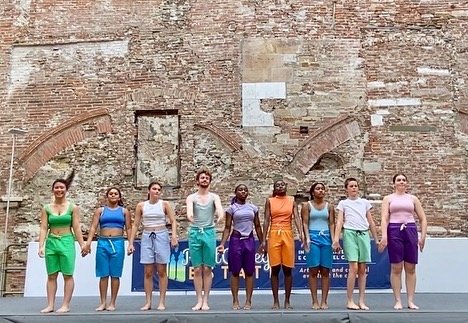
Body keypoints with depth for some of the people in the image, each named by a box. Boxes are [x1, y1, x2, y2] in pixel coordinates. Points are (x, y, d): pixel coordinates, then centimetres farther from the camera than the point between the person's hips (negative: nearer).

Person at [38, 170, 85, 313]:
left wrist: (82, 245, -4)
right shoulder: (46, 208, 5)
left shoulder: (72, 207, 1)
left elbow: (76, 228, 0)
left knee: (68, 275, -1)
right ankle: (50, 305, 11)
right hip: (51, 242, 2)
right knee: (51, 275, 6)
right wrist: (41, 246, -8)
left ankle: (66, 305, 4)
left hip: (67, 242, -2)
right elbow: (43, 228, 1)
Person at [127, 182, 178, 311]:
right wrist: (131, 243, 2)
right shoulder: (141, 206, 5)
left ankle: (162, 302, 7)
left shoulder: (164, 204, 1)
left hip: (162, 237, -1)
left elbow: (173, 221, -4)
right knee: (148, 272, 3)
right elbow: (135, 225, 7)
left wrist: (174, 236, -20)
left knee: (162, 271, 2)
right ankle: (148, 302, 9)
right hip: (147, 237, 2)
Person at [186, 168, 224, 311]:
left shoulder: (214, 197, 7)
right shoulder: (191, 197, 5)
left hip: (209, 233, 0)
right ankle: (199, 300, 11)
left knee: (207, 269, 2)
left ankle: (205, 301, 8)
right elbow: (189, 209, -16)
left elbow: (219, 207, -14)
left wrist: (220, 215, -38)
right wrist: (189, 216, -40)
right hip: (195, 232, 0)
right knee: (197, 269, 4)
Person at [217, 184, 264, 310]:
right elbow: (227, 228, 0)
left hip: (250, 240, 2)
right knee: (235, 272, 2)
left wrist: (262, 243, 10)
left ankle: (248, 301, 10)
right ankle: (235, 301, 8)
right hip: (236, 240, -2)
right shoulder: (231, 208, 1)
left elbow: (257, 226, 13)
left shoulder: (253, 208, 8)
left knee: (249, 272, 4)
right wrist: (222, 244, -10)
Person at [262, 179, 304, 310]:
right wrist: (264, 239, -2)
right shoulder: (269, 201, 6)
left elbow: (296, 218, -2)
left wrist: (301, 233, -18)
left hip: (288, 235, 1)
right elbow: (266, 220, 4)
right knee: (275, 269, 1)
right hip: (274, 235, 0)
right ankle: (276, 301, 8)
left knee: (288, 269, 2)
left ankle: (287, 301, 11)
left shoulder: (292, 201, 8)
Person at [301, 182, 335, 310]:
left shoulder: (329, 206, 11)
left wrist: (333, 240, -3)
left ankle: (324, 301, 7)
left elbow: (332, 224, 8)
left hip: (326, 238, 2)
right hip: (313, 238, -2)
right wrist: (307, 238, -12)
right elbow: (305, 223, -1)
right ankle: (315, 301, 3)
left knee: (325, 271, 1)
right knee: (313, 270, -3)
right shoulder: (307, 205, 5)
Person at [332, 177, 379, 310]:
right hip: (350, 234, -3)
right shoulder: (343, 203, 10)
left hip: (364, 234, 3)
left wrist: (376, 239, 14)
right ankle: (350, 301, -5)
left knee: (363, 269, 1)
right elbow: (339, 221, 2)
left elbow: (371, 222, 18)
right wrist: (336, 239, -10)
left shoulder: (365, 202, 17)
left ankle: (362, 301, 6)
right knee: (354, 267, -12)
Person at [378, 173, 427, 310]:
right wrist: (384, 236, -15)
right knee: (396, 268, 0)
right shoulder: (388, 198, 8)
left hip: (410, 231, 2)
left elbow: (423, 219, 11)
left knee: (411, 268, 3)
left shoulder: (413, 198, 13)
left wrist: (423, 236, 1)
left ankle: (411, 301, 10)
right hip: (394, 231, -2)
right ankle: (398, 301, 6)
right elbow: (384, 218, -3)